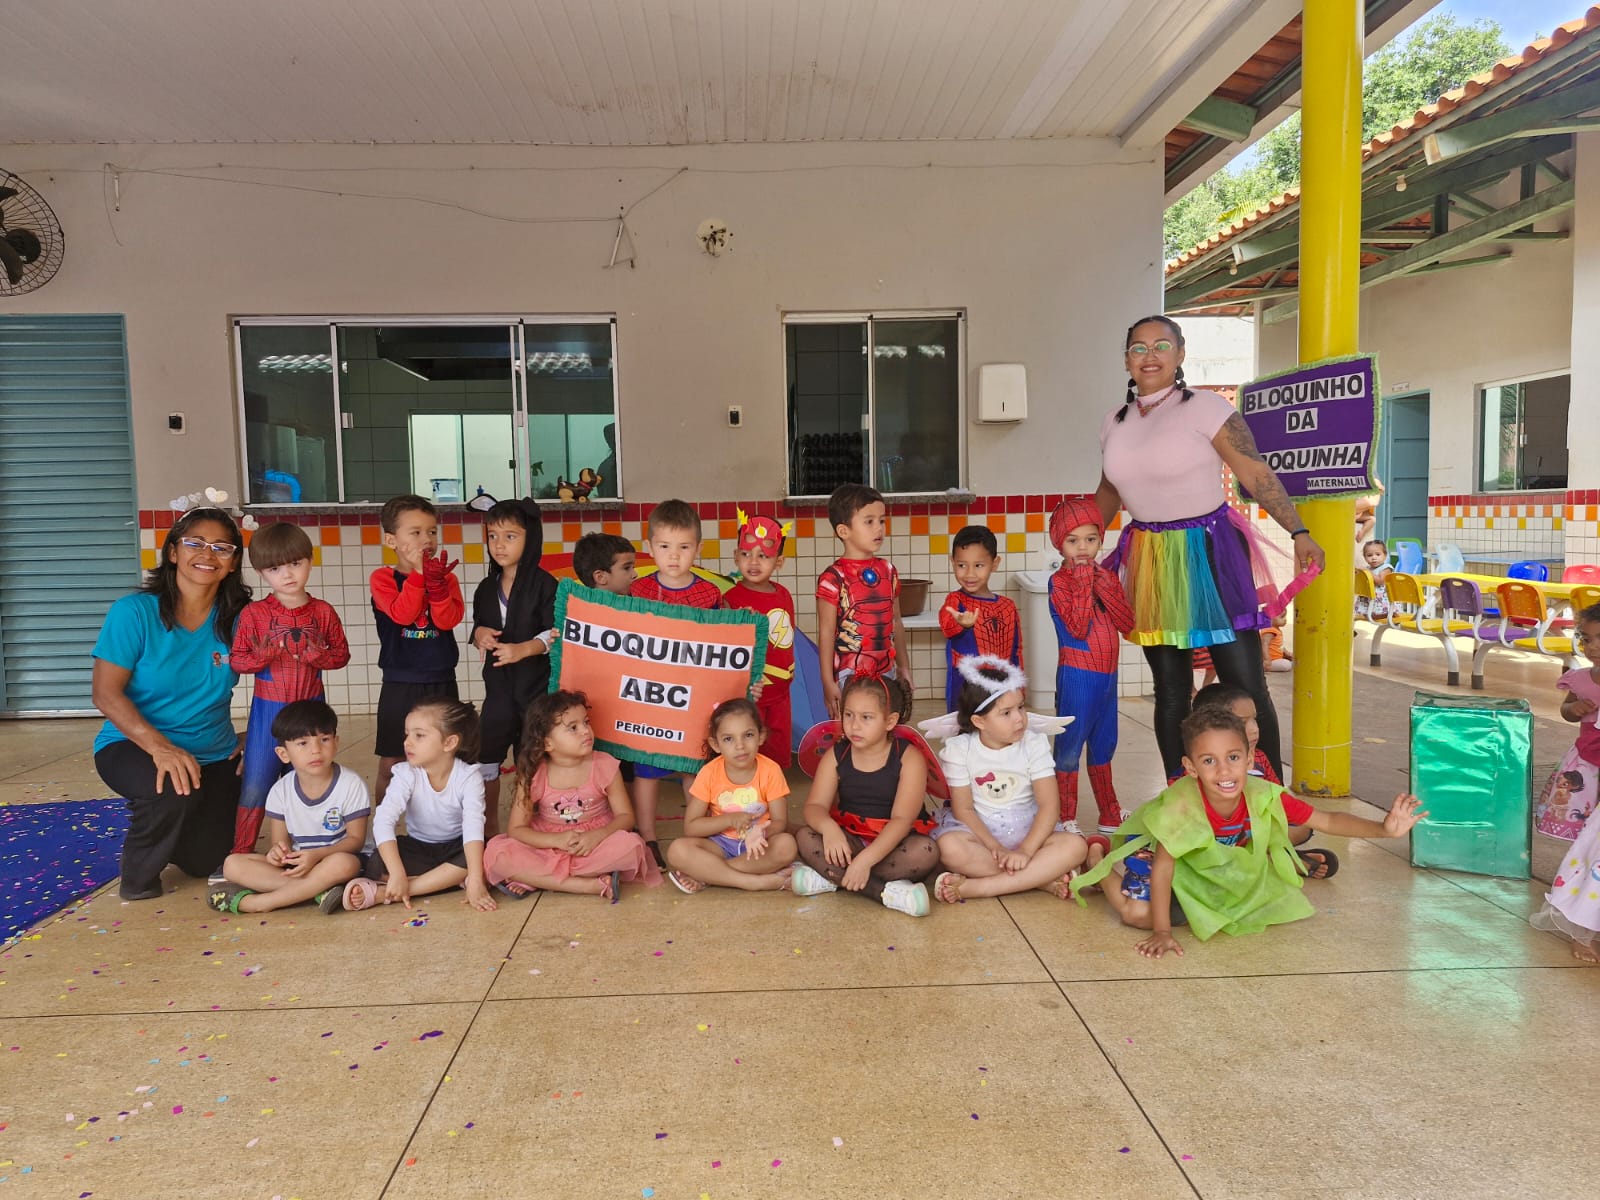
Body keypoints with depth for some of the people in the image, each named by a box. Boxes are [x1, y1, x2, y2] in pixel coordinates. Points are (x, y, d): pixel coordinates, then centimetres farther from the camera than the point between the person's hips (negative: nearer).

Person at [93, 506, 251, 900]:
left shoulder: (237, 617, -7)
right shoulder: (134, 612, -14)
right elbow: (106, 694, -16)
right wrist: (159, 746, -29)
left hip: (214, 754, 3)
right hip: (132, 745, -3)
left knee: (206, 860, -2)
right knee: (176, 792, -35)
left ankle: (171, 838, 37)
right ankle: (140, 874, -3)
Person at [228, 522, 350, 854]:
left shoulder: (323, 611, 0)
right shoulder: (253, 613, -4)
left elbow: (342, 653, 4)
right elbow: (237, 659, -4)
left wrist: (317, 656, -15)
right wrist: (263, 656, -23)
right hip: (268, 710, -2)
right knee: (255, 786, 1)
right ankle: (238, 856, 13)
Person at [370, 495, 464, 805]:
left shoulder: (446, 577, 5)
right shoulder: (383, 578, -3)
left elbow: (449, 619, -12)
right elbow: (401, 614, -20)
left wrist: (436, 581, -24)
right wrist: (418, 572, -22)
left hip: (441, 683, 2)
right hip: (399, 686, -2)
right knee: (390, 765, 5)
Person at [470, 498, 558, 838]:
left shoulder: (544, 583, -9)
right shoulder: (486, 587, 8)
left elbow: (554, 633, -14)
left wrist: (523, 649, -26)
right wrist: (480, 634, -3)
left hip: (536, 685, -5)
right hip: (499, 684, 5)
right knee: (484, 758, 10)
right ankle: (489, 828, 28)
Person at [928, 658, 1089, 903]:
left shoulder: (1034, 745, -6)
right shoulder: (958, 750, -9)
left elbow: (1049, 804, -12)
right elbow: (963, 809, -10)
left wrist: (1025, 850, -26)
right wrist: (995, 848, -24)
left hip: (1026, 830, 2)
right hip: (977, 829, -2)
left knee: (1075, 846, -27)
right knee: (950, 847, -35)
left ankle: (972, 887, -31)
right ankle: (1043, 879, -27)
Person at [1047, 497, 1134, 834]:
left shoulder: (1107, 576, 9)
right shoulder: (1059, 581, -10)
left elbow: (1128, 624, -1)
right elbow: (1077, 628, -21)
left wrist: (1104, 589, -12)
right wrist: (1083, 584, -20)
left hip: (1107, 674, 7)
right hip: (1077, 675, -7)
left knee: (1103, 746, 18)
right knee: (1069, 746, 0)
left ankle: (1110, 815, 30)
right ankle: (1066, 820, 10)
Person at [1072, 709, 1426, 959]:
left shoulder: (1263, 797, -29)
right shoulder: (1182, 805, -42)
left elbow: (1328, 822, -18)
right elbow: (1163, 866, -34)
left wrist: (1384, 828, -34)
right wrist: (1162, 933, -33)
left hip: (1219, 864, 6)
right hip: (1156, 846, -5)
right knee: (1138, 911, -23)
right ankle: (1098, 864, 11)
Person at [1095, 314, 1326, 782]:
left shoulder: (1204, 407, -6)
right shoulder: (1115, 423, 10)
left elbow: (1256, 472, -11)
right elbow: (1108, 494, 20)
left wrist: (1298, 532, -18)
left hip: (1209, 553, -5)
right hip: (1150, 562, 5)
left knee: (1246, 687, -4)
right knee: (1170, 691, 10)